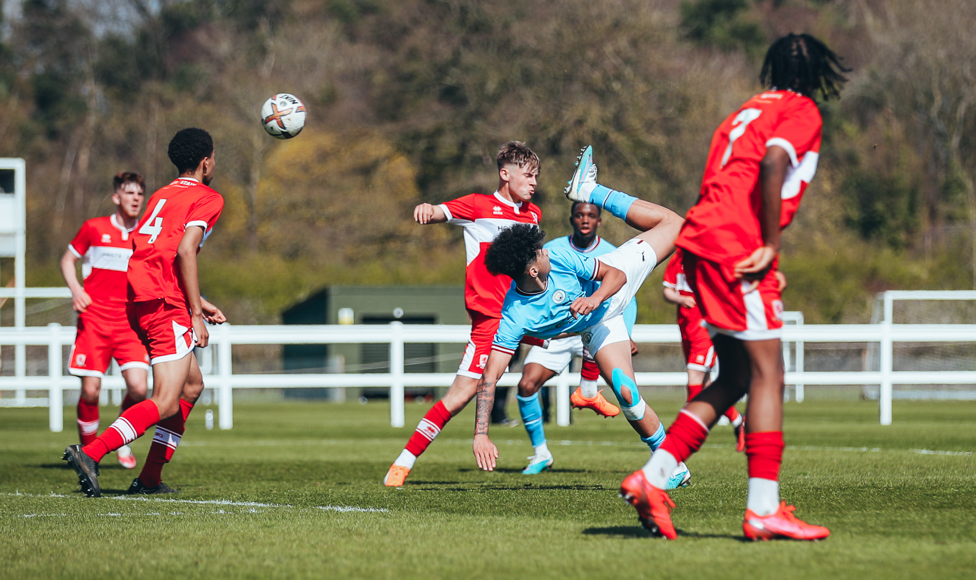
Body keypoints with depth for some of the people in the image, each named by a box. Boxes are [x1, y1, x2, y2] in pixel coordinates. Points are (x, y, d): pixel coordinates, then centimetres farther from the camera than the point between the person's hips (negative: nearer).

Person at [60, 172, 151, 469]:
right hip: (94, 320, -2)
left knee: (138, 389, -14)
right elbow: (67, 260, 13)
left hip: (131, 323, 2)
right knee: (91, 390, -8)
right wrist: (76, 290, -4)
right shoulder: (94, 228, 2)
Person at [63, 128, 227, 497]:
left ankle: (150, 478, 15)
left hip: (138, 301, 9)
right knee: (166, 403, -12)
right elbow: (185, 251, -17)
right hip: (166, 305, -9)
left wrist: (197, 303, 27)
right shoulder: (208, 199, -3)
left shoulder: (161, 196, 22)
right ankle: (91, 453, -30)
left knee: (192, 384, 21)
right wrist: (196, 314, -16)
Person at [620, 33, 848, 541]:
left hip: (703, 239, 9)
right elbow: (773, 162, -19)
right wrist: (770, 247, -16)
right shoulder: (802, 111, 0)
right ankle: (763, 509, -10)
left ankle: (652, 479, 6)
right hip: (734, 246, -9)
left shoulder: (749, 110, 26)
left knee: (736, 379, 13)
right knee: (768, 375, -6)